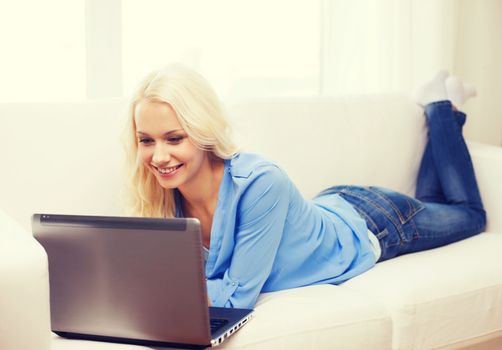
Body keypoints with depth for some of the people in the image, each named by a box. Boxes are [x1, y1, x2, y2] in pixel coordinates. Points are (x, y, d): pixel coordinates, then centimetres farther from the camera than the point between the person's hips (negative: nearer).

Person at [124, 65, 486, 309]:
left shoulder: (260, 183, -46)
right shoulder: (166, 195, -27)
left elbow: (238, 295, -40)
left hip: (368, 226, -5)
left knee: (470, 214, 27)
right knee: (428, 202, 35)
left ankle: (440, 106, 38)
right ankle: (435, 103, 46)